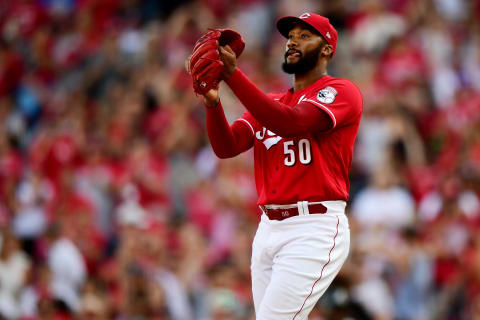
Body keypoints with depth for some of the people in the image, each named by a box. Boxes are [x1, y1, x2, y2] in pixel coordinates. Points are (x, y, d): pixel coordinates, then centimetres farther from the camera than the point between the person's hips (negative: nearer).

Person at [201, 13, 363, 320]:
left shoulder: (343, 92, -2)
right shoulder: (270, 103, 20)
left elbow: (293, 123, -20)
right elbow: (226, 147, 6)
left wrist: (233, 75, -24)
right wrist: (213, 102, -14)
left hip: (313, 228, -7)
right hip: (268, 228, 7)